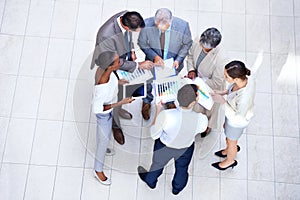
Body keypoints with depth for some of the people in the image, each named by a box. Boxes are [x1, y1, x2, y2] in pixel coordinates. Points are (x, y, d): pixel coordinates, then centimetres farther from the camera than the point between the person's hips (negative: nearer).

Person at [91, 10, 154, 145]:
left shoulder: (127, 16, -23)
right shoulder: (106, 35, -44)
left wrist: (131, 51, -3)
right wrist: (139, 65, -26)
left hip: (125, 58, 7)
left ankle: (118, 109, 61)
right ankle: (115, 126, 43)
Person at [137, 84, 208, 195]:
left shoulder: (166, 116, -41)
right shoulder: (202, 119, -35)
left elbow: (154, 135, -22)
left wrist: (158, 111, -14)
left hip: (164, 147, -1)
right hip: (186, 148, 1)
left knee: (158, 164, 32)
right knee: (182, 168, 34)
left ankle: (150, 181, 65)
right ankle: (177, 188, 65)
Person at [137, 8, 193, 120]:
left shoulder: (183, 26, -30)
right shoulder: (147, 24, -31)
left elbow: (187, 43, -11)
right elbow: (142, 43, -14)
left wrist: (179, 59, -22)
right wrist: (154, 56, -28)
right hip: (153, 61, 0)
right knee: (149, 83, 26)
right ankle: (147, 102, 60)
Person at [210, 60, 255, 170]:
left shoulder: (244, 97, -47)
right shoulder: (246, 79, -26)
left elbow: (237, 117, -30)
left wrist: (223, 101, -32)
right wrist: (223, 92, -13)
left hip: (236, 122, -7)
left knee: (231, 141, 24)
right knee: (226, 128, 35)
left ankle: (230, 161, 58)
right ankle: (230, 149, 67)